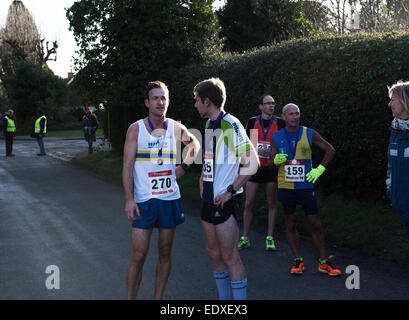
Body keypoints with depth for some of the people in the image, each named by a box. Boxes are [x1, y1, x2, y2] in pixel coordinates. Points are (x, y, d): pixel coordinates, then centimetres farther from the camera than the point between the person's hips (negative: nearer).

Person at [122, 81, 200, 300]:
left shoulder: (176, 128, 4)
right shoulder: (136, 129, -4)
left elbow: (195, 144, 25)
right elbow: (127, 166, -6)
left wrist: (184, 166, 8)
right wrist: (129, 199, -13)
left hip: (170, 199, 3)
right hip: (143, 200, -3)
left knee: (165, 253, 10)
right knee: (139, 256, -4)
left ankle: (158, 298, 22)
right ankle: (130, 298, 8)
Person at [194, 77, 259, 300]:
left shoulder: (230, 125, -16)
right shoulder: (209, 125, 13)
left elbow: (252, 163, -21)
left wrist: (230, 191, -19)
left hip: (224, 201, -9)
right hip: (209, 199, 9)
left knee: (230, 257, -4)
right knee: (214, 253, 15)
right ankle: (223, 299, 27)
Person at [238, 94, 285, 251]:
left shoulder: (279, 123, 2)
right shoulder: (252, 122, 4)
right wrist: (257, 150, -11)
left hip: (271, 168, 0)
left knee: (272, 203, 4)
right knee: (248, 203, 1)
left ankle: (270, 238, 13)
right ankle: (245, 238, 11)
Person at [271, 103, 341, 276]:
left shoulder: (309, 134, 0)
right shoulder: (276, 137, 3)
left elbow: (330, 150, 7)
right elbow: (272, 163, 9)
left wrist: (320, 169, -4)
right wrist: (276, 161, -15)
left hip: (305, 185, -1)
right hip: (285, 187, 1)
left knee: (315, 223, 0)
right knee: (290, 223, 6)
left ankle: (323, 262, 10)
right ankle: (298, 260, 18)